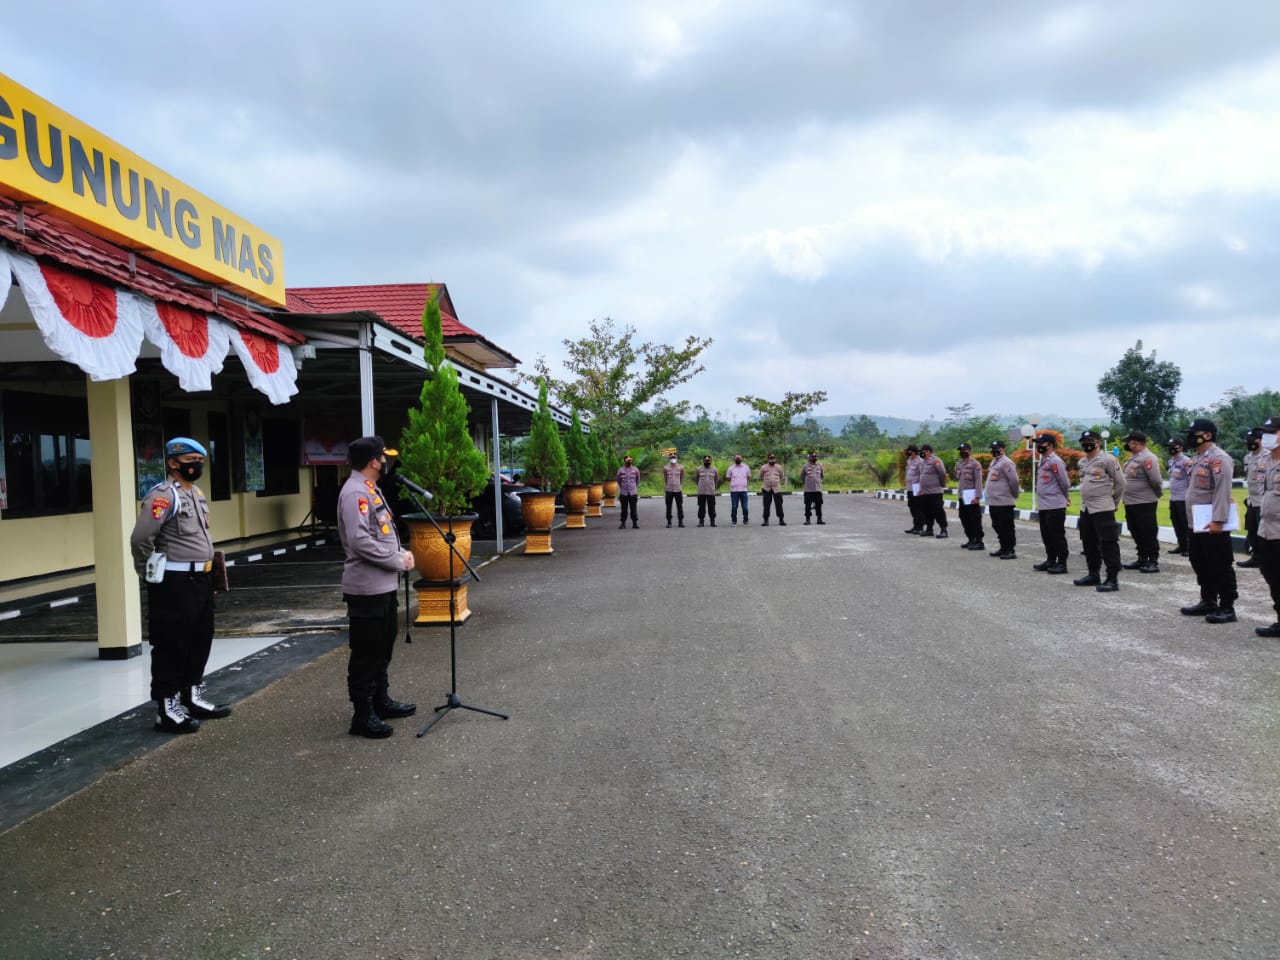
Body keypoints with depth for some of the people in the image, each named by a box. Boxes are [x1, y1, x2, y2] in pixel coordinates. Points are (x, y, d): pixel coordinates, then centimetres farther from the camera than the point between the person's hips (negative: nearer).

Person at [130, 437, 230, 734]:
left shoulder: (197, 493, 13)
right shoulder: (163, 495, -16)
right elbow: (140, 539, -23)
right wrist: (150, 574, -9)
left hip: (200, 579, 9)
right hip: (174, 584, -9)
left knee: (200, 640, 17)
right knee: (171, 645, -1)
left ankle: (193, 697, 30)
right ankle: (167, 709, 7)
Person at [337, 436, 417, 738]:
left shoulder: (372, 489, 15)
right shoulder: (355, 493, -18)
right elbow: (360, 540, -27)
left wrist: (402, 553, 3)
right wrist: (397, 561, -19)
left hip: (383, 584, 10)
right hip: (367, 587, -10)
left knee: (383, 647, 20)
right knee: (366, 652, -2)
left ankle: (380, 700, 33)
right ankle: (362, 715, 6)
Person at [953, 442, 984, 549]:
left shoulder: (975, 464, -10)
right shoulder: (958, 464, 12)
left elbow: (978, 481, -14)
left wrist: (977, 497, -19)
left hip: (972, 497, -8)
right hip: (962, 497, 8)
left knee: (975, 520, -4)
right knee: (964, 519, 13)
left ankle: (979, 542, 1)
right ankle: (971, 540, 24)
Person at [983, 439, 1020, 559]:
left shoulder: (1006, 463, -14)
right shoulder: (994, 462, 17)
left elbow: (1014, 481, -18)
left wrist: (1014, 495, -6)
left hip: (1004, 503, -10)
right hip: (992, 502, 10)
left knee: (1007, 527, -4)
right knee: (997, 526, 16)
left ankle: (1010, 551, 1)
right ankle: (1003, 548, 27)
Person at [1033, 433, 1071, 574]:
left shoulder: (1055, 461, -14)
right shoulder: (1043, 461, 15)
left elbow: (1065, 482, -13)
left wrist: (1065, 496, 3)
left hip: (1055, 506, -9)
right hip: (1043, 506, 9)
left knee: (1057, 535, -4)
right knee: (1046, 535, 15)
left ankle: (1062, 564, 1)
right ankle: (1050, 561, 24)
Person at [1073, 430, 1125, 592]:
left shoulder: (1107, 459, -10)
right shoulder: (1082, 461, 13)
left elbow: (1121, 483, -6)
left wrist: (1114, 502, 2)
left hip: (1103, 509, -8)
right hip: (1085, 508, 8)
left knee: (1108, 544, -7)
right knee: (1089, 543, 15)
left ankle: (1112, 579, -5)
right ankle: (1093, 574, 26)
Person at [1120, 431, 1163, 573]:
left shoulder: (1147, 458, -16)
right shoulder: (1133, 458, 14)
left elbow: (1155, 480, -19)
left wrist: (1158, 493, -4)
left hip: (1144, 503, -10)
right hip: (1130, 503, 10)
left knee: (1148, 533, -3)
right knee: (1136, 533, 15)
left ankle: (1153, 561, 4)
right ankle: (1142, 559, 25)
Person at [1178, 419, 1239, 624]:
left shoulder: (1218, 458, -15)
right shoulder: (1198, 458, 16)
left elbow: (1223, 491, -22)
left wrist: (1218, 521, -27)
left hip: (1213, 524, -10)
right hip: (1197, 523, 10)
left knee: (1220, 566, -3)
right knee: (1200, 564, 17)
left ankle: (1227, 608, 3)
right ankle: (1208, 602, 28)